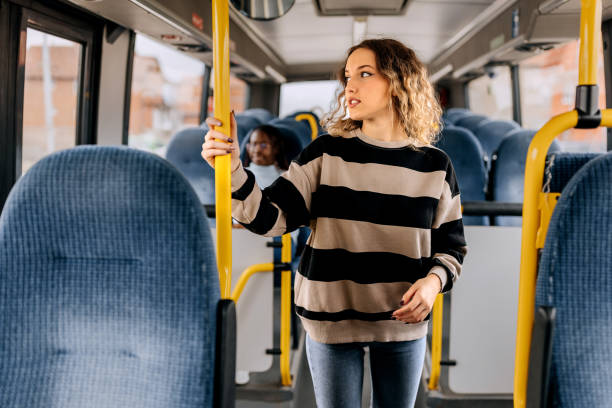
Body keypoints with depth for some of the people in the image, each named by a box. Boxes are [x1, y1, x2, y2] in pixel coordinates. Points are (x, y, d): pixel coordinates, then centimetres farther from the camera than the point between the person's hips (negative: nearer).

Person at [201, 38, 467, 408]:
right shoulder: (325, 154, -5)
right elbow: (270, 218, -10)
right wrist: (233, 171, -26)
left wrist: (434, 280, -15)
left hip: (404, 323, 2)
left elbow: (451, 244, 5)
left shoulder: (434, 165, -1)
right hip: (332, 320, -1)